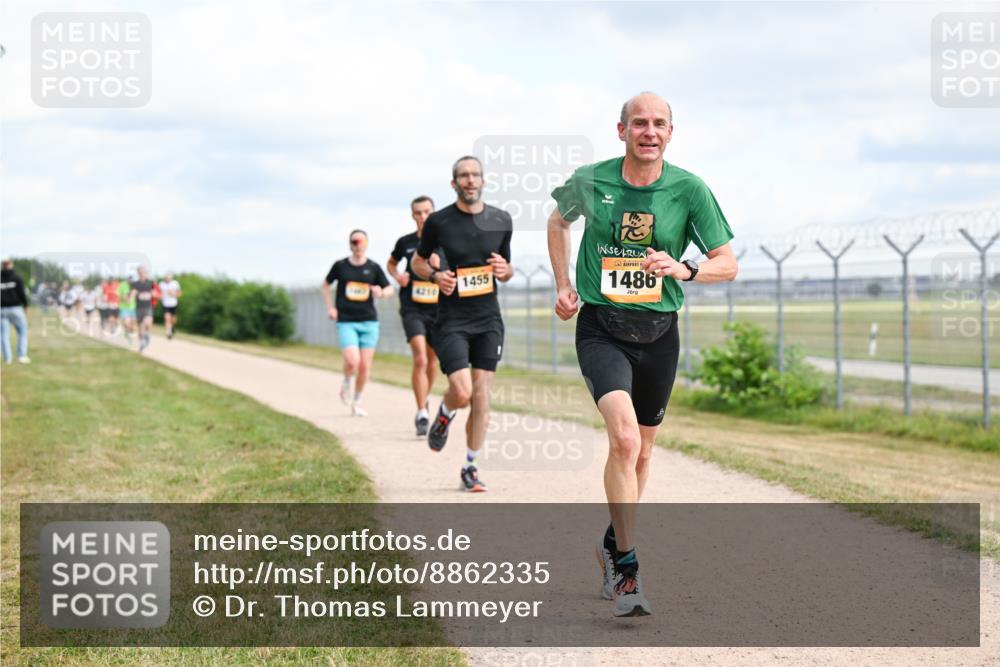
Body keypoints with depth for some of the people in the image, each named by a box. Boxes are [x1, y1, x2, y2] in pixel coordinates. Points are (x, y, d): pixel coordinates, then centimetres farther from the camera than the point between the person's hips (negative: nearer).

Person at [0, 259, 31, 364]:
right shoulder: (16, 278, -5)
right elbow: (21, 293, -9)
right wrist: (25, 305, 4)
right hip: (15, 308, -2)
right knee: (22, 332, 8)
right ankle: (22, 355, -3)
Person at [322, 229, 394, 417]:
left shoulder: (373, 267, 4)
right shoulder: (340, 266, 2)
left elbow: (390, 289, 11)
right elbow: (325, 285, 17)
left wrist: (381, 293, -12)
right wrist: (330, 307, 6)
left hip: (369, 321, 2)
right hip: (346, 322, -2)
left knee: (365, 366, 1)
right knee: (352, 361, -19)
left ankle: (357, 402, 20)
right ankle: (346, 382, 15)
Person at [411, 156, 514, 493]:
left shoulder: (501, 220, 5)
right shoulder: (438, 221, -4)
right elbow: (418, 261, 10)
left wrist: (505, 270, -8)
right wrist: (435, 276, -11)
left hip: (488, 319, 3)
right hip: (451, 320, -3)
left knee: (481, 395, 0)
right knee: (462, 392, -16)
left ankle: (471, 467, 13)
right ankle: (444, 415, 22)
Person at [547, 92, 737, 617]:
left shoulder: (689, 190, -6)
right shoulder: (589, 181, -5)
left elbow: (728, 264, -2)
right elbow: (558, 221, 18)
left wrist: (684, 269, -21)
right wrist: (564, 285, 10)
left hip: (658, 332, 2)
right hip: (600, 329, -2)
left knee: (641, 450, 15)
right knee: (624, 438, -23)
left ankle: (612, 545, 39)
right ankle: (626, 564, -13)